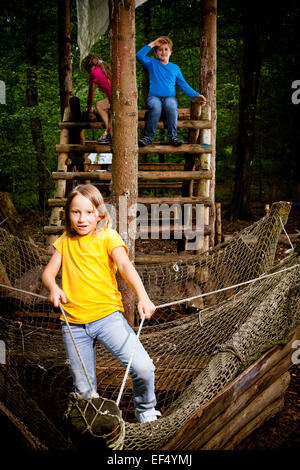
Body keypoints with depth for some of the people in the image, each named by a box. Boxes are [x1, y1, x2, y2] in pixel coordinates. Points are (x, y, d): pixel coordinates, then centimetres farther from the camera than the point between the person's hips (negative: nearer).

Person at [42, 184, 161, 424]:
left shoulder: (108, 236, -1)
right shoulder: (65, 241, 11)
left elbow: (125, 265, -17)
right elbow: (49, 271, 10)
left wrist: (143, 296, -33)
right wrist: (53, 287, -14)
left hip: (108, 315, -3)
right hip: (73, 323, 3)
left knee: (143, 368, -14)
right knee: (84, 391, 7)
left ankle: (145, 410, 15)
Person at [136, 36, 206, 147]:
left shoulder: (175, 68, 20)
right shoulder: (152, 63, 16)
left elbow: (184, 85, 18)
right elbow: (139, 56, -2)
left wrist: (197, 95, 6)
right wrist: (152, 44, 3)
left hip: (170, 97, 1)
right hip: (154, 97, -1)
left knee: (171, 105, -36)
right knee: (156, 107, -37)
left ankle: (172, 136, -26)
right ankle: (149, 136, -24)